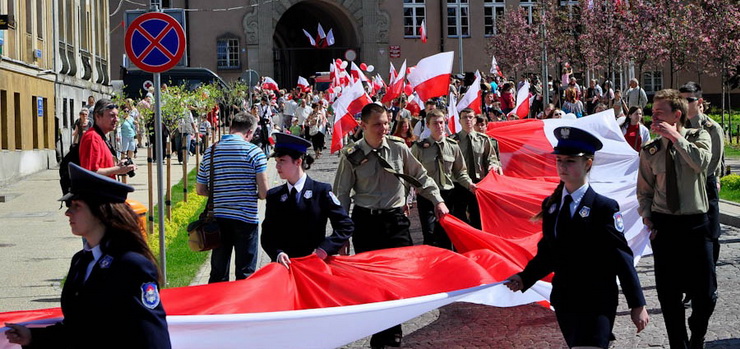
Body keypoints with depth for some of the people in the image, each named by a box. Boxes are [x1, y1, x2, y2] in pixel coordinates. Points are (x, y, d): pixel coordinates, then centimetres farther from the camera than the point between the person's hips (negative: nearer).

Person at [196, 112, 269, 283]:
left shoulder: (210, 152, 6)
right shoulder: (253, 151, -7)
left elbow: (200, 190, 12)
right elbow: (264, 193, -10)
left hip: (218, 218, 4)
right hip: (245, 218, -4)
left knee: (218, 275, 12)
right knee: (245, 275, 3)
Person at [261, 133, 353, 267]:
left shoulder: (322, 191, 3)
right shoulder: (274, 196, 11)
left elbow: (346, 226, 0)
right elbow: (267, 235, 9)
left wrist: (325, 249, -12)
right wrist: (278, 253, -11)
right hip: (285, 266, 2)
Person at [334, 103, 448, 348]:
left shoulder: (398, 148, 0)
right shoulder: (352, 156, -4)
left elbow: (420, 177, 12)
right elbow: (342, 194, 1)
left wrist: (437, 200, 3)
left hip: (396, 219, 1)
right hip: (365, 221, -1)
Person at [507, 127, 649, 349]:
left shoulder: (604, 207, -10)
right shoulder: (550, 205, 8)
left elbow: (622, 257, -10)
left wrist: (637, 305, -10)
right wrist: (525, 278, -4)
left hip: (596, 305, -6)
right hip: (564, 301, 6)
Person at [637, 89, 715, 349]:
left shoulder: (698, 137, 0)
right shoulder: (650, 151, 5)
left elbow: (701, 163, -22)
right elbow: (644, 191, 13)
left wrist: (675, 136, -18)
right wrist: (646, 216, -3)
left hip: (695, 223, -2)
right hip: (663, 225, 2)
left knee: (705, 293, -2)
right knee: (668, 294, 5)